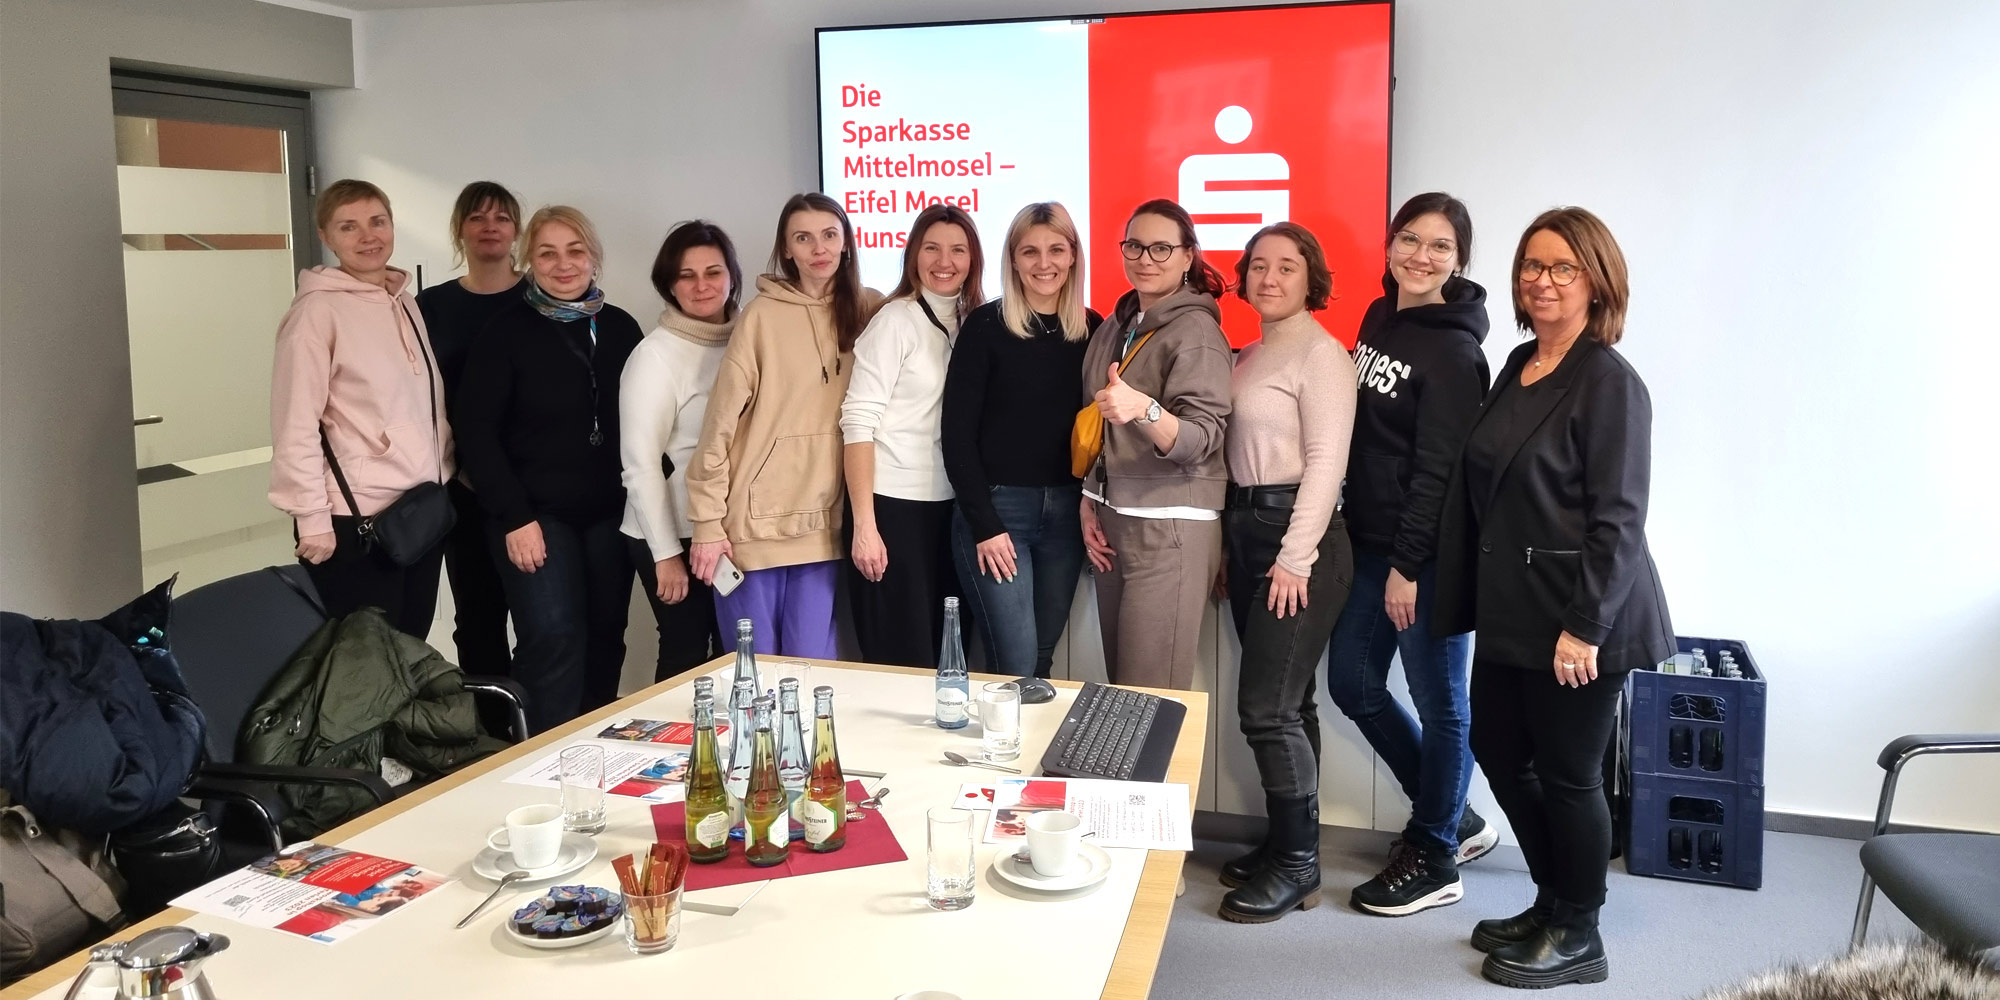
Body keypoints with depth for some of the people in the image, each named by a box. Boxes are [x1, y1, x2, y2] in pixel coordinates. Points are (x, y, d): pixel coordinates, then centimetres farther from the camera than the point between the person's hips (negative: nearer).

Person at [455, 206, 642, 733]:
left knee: (605, 639, 6)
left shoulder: (620, 328, 7)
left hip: (609, 513, 4)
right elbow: (478, 432, -6)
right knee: (554, 640, -12)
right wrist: (514, 516, -12)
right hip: (536, 513, -4)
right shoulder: (507, 332, -3)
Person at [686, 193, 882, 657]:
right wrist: (707, 521, -9)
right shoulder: (764, 314, -7)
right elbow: (722, 419, -7)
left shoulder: (868, 310, 5)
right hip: (754, 522, -3)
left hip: (822, 524, 3)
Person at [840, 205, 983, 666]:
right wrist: (864, 524, -18)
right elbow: (858, 421, -14)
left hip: (949, 505, 6)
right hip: (892, 504, -6)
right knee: (900, 659, 0)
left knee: (941, 652, 13)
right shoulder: (895, 320, -9)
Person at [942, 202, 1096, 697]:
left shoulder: (1090, 328, 7)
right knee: (1015, 667, -6)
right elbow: (957, 433, -8)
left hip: (1065, 509, 4)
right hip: (996, 507, -4)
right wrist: (984, 525, -12)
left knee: (1041, 661, 11)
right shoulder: (986, 326, -6)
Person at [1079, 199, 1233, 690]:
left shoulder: (1196, 331, -10)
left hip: (1169, 528, -7)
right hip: (1112, 522, 7)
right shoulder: (1114, 327, 12)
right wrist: (1089, 503, 11)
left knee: (1151, 701, -7)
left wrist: (1144, 409, -38)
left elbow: (1200, 439, -20)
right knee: (1117, 685, 9)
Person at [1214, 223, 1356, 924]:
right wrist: (1233, 546, 10)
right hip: (1246, 529, 8)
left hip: (1298, 536, -8)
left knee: (1267, 707, -8)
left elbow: (1326, 461, -14)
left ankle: (1299, 865, 4)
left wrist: (1295, 558, -17)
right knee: (1285, 703, 13)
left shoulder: (1320, 352, -8)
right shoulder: (1249, 355, 16)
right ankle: (1286, 842, 22)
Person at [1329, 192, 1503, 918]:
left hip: (1424, 550, -9)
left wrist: (1409, 565, -18)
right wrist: (1370, 545, 15)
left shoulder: (1454, 351, -13)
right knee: (1352, 682, 14)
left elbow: (1437, 469, -17)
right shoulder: (1378, 317, 11)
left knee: (1438, 701, 5)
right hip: (1366, 538, 9)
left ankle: (1434, 858, 21)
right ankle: (1453, 817, 31)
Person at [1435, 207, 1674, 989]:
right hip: (1510, 609, 8)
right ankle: (1552, 903, 35)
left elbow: (1618, 518, -17)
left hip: (1574, 615, -8)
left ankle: (1577, 937, 24)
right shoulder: (1518, 366, 10)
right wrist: (1470, 598, 14)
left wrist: (1586, 625, -20)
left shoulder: (1608, 380, -13)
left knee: (1567, 773, 4)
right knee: (1498, 752, 15)